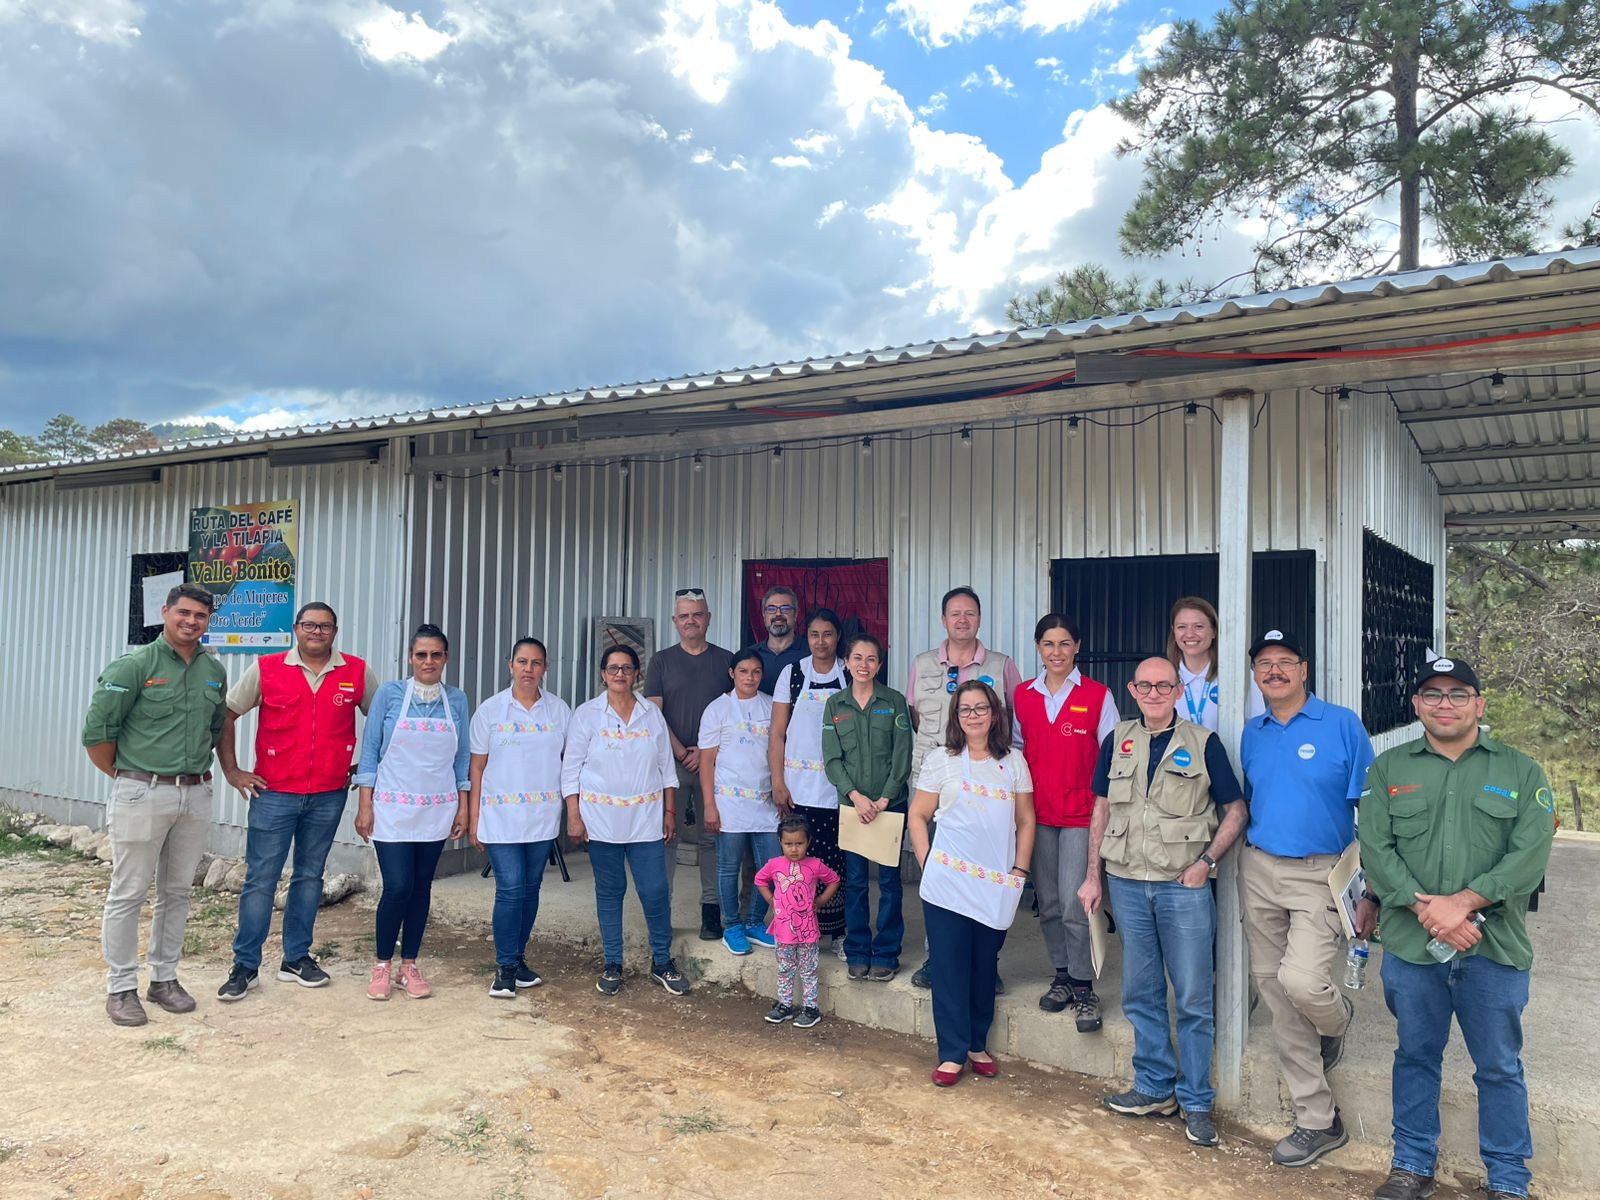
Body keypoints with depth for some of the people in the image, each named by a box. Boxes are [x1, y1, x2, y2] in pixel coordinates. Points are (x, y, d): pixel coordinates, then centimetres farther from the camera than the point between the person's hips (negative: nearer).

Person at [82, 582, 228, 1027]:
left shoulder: (215, 671, 8)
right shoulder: (133, 666, -9)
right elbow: (96, 732, -7)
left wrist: (196, 769, 13)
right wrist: (126, 776, 1)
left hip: (196, 795, 5)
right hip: (142, 794, -5)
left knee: (177, 893, 13)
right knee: (128, 894, 4)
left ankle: (164, 978, 25)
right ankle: (121, 987, 14)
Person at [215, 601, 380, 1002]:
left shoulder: (357, 673, 1)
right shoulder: (266, 669, -2)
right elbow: (226, 714, 5)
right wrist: (231, 770, 1)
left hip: (329, 796, 2)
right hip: (274, 793, -2)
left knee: (310, 877, 12)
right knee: (260, 878, 2)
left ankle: (296, 958, 24)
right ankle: (245, 965, 13)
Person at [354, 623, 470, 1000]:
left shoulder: (457, 700, 4)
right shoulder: (389, 694, -4)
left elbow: (462, 756, 8)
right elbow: (369, 750, -2)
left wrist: (463, 806, 5)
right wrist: (364, 805, -6)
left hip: (437, 811, 3)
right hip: (392, 809, -3)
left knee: (421, 887, 8)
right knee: (398, 887, -6)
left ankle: (409, 965, 21)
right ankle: (382, 965, 15)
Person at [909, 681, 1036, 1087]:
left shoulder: (1013, 761, 7)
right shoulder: (940, 760, 1)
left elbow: (1025, 821, 10)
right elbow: (918, 816, 4)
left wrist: (1019, 871, 2)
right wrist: (928, 864, -4)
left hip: (997, 886, 2)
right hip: (947, 883, -2)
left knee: (985, 966, 11)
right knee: (950, 966, 1)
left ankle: (977, 1044, 27)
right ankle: (952, 1053, 11)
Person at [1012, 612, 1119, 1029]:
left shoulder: (1097, 696, -3)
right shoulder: (1022, 696, 7)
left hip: (1080, 812, -4)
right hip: (1036, 812, 4)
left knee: (1074, 902, -9)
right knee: (1048, 901, 11)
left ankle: (1083, 987, 6)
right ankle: (1062, 975, 27)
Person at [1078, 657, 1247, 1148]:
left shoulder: (1203, 743, -1)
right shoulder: (1117, 742, 7)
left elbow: (1235, 811, 2)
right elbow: (1101, 811, 11)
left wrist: (1206, 861, -9)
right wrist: (1093, 876, 8)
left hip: (1184, 886, -3)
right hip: (1127, 883, 3)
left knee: (1193, 998, 3)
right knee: (1141, 995, 11)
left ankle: (1196, 1102, 15)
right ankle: (1155, 1088, 25)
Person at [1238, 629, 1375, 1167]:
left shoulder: (1342, 724, -5)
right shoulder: (1252, 734, 10)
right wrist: (1240, 863, 12)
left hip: (1321, 874, -5)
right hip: (1259, 871, 5)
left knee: (1301, 981, -21)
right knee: (1274, 991, 6)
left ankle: (1337, 1020, 19)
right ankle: (1318, 1121, 20)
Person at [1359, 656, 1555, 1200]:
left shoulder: (1521, 771, 4)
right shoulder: (1389, 768, 6)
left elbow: (1530, 855, -7)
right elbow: (1375, 848, -2)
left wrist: (1462, 903, -16)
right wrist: (1426, 910, -14)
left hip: (1495, 949, -1)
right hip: (1411, 945, 1)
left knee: (1499, 1067, 9)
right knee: (1415, 1057, 13)